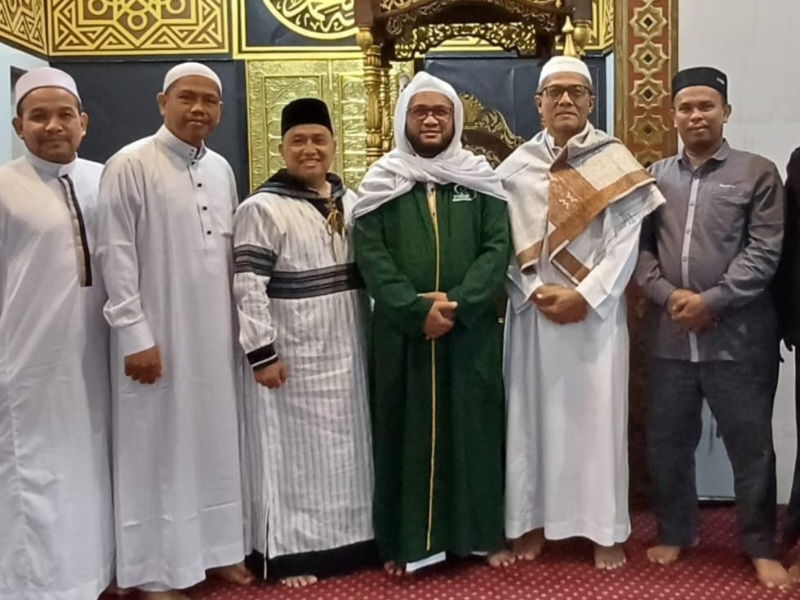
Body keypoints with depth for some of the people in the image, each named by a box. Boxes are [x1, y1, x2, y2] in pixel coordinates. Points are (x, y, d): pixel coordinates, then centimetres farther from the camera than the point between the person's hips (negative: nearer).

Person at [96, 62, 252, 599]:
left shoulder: (221, 168, 9)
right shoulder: (131, 165, -9)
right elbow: (116, 256, -12)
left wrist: (241, 322, 11)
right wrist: (135, 335, -16)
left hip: (215, 334, 6)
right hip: (156, 336, -5)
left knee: (215, 441, 13)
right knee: (158, 448, 4)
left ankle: (217, 547, 29)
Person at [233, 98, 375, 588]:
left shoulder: (350, 201, 9)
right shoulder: (263, 208, -11)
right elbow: (247, 287, -15)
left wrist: (374, 334, 14)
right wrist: (262, 352, -18)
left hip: (347, 350, 7)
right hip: (294, 355, -6)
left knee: (349, 446, 15)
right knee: (298, 450, 2)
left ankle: (351, 539, 29)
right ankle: (293, 551, 13)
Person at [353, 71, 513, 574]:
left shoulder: (481, 179, 7)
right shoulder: (381, 183, 5)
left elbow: (498, 249, -3)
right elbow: (370, 256, -6)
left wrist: (458, 306, -16)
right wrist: (416, 310, -18)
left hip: (471, 331, 1)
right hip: (402, 333, 0)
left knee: (474, 426, 8)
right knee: (405, 430, 5)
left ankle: (484, 533, 21)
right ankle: (407, 541, 15)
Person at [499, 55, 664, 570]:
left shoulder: (616, 161, 1)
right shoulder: (517, 165, 7)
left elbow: (627, 240, -5)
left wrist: (585, 295, -13)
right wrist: (535, 292, -10)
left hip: (598, 310, -1)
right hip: (534, 310, 2)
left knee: (599, 415, 3)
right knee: (534, 412, 6)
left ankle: (605, 528, 15)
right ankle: (531, 520, 19)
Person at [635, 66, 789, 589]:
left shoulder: (757, 173, 2)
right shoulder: (656, 177, 11)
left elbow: (764, 252, -7)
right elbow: (640, 247, 6)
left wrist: (711, 302, -14)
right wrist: (668, 295, -10)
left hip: (738, 337, -3)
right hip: (670, 337, 3)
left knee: (750, 443, 6)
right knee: (667, 440, 11)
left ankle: (761, 547, 23)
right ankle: (676, 532, 30)